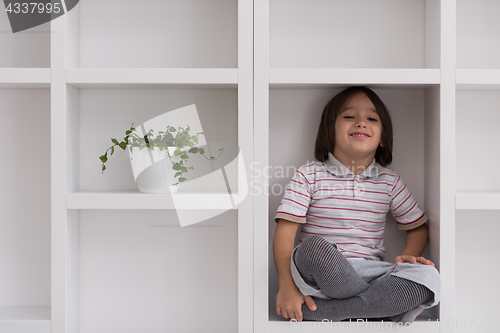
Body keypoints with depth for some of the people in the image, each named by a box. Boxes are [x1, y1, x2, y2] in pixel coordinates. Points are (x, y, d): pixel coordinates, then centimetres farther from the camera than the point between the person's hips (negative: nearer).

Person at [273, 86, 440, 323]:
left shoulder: (390, 181, 13)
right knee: (314, 246, -37)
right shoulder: (309, 175, 3)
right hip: (319, 273, -3)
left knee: (429, 276, -25)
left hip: (369, 272, 4)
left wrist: (408, 255, -2)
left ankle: (317, 311, -23)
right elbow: (285, 232, -5)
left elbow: (418, 227, 21)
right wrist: (287, 285, -18)